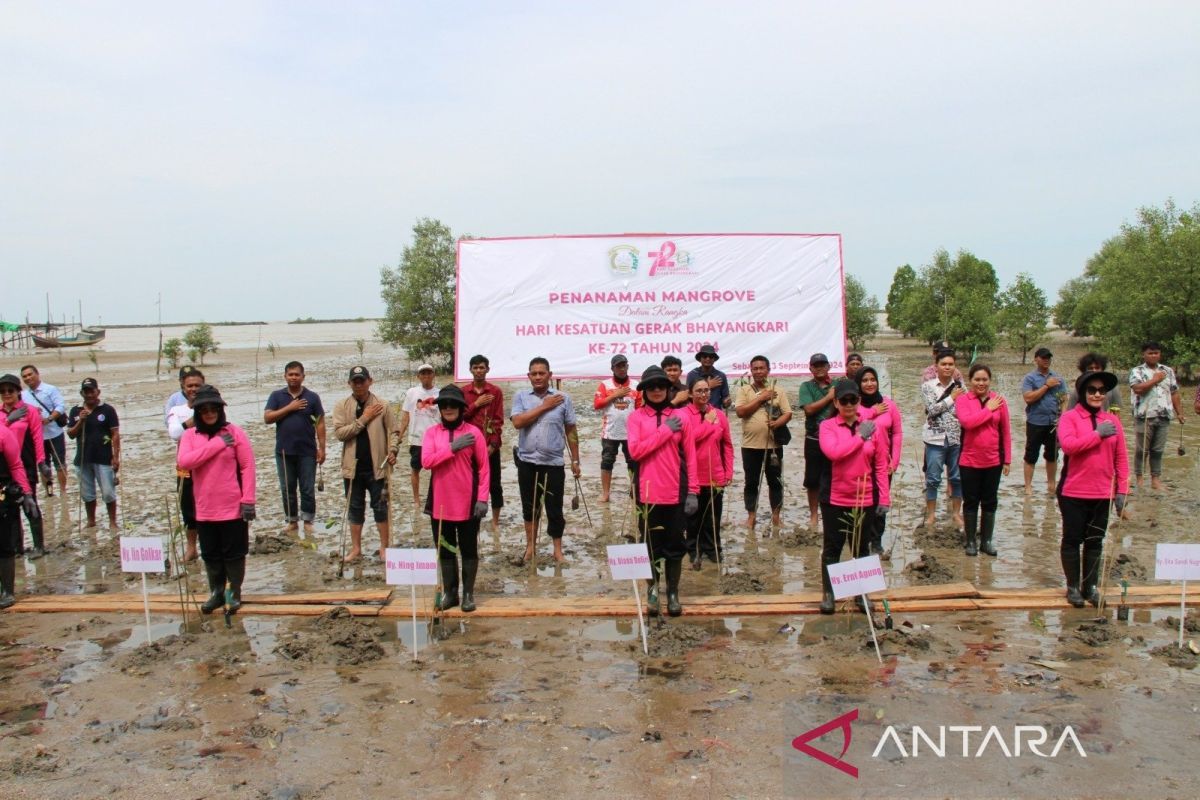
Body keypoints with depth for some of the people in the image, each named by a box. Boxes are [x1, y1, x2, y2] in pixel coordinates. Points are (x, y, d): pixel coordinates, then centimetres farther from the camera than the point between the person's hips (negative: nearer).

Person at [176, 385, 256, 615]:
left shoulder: (235, 432, -4)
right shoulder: (190, 435, 3)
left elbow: (247, 467, -6)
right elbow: (183, 462, -15)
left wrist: (248, 500, -12)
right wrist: (217, 444, -18)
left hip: (233, 507, -3)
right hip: (204, 509, 3)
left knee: (234, 553, 6)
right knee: (210, 554, 13)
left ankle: (234, 593, 20)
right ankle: (216, 593, 27)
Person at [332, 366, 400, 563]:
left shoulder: (382, 406, -2)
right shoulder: (342, 407, 0)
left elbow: (393, 431, 1)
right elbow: (339, 433, -11)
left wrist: (392, 450, -16)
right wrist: (363, 419, -15)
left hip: (377, 466, -1)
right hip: (353, 466, 1)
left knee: (380, 507, 7)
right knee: (355, 509, 11)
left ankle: (384, 547, 17)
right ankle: (356, 549, 21)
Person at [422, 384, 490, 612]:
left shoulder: (473, 432, -4)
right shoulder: (432, 433, 3)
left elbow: (484, 468, -3)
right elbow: (426, 461, -11)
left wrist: (483, 498, -9)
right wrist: (452, 448, -19)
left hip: (467, 503, -2)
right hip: (440, 503, 3)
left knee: (469, 549, 7)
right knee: (445, 549, 10)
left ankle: (468, 593, 17)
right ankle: (449, 592, 22)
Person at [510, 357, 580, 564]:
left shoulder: (562, 398, 0)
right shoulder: (520, 397, 1)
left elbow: (570, 431, 4)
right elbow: (518, 422, -15)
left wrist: (575, 460, 4)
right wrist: (544, 407, -13)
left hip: (553, 462, -1)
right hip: (527, 461, 1)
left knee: (554, 509, 4)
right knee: (529, 507, 13)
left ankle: (558, 550, 17)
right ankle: (530, 546, 27)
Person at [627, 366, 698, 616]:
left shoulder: (681, 416, 2)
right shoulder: (637, 417, 0)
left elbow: (690, 456, 2)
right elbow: (635, 450, -13)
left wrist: (693, 491, -3)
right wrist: (665, 431, -13)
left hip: (676, 492, 1)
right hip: (648, 492, -1)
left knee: (675, 544, 8)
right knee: (650, 543, 9)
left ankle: (673, 592, 20)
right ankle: (653, 588, 25)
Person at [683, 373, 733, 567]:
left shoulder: (720, 415, 4)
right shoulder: (683, 415, -7)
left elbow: (727, 445, 10)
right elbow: (688, 439, -21)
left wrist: (729, 472, 7)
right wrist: (708, 422, -14)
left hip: (716, 476, 3)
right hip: (692, 476, -3)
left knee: (713, 517, 10)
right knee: (694, 517, 9)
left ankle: (711, 548, 26)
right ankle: (694, 550, 22)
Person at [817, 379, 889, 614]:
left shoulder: (873, 427, 1)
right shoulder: (827, 426, -5)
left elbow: (881, 465, 2)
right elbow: (833, 452, -24)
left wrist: (884, 498, -1)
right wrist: (860, 437, -17)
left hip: (865, 499, 2)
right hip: (834, 499, -2)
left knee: (862, 548, 13)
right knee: (832, 548, 7)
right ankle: (828, 593, 18)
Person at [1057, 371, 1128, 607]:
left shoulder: (1112, 420, 6)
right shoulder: (1070, 418, -5)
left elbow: (1121, 458, 7)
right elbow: (1068, 445, -23)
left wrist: (1122, 490, 3)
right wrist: (1098, 434, -18)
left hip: (1103, 494, 4)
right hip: (1073, 493, -4)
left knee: (1095, 542, 12)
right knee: (1072, 540, 6)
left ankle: (1091, 586, 23)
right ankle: (1073, 586, 17)